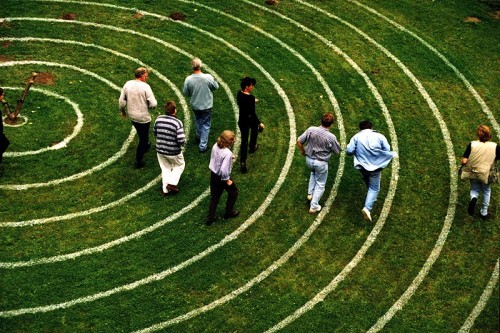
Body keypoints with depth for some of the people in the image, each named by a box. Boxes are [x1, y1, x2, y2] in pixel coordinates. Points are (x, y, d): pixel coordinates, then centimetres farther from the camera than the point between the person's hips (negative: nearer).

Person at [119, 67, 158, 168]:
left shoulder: (127, 84, -6)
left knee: (142, 135, 31)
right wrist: (148, 104, 1)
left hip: (131, 116, 6)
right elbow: (153, 104, -22)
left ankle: (146, 146, 57)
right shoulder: (145, 87, -21)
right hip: (143, 117, -5)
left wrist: (122, 111, 17)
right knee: (143, 138, 11)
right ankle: (138, 161, 17)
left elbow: (121, 101, 0)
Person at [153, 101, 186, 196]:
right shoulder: (177, 123, -23)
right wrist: (183, 142, -2)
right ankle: (171, 183, 13)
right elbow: (181, 141, -25)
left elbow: (154, 132, 8)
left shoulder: (158, 119, -8)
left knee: (165, 169, 23)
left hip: (160, 150, 4)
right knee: (180, 165, 24)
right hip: (173, 152, -4)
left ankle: (165, 189, 28)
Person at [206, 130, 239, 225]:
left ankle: (210, 218, 28)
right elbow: (224, 170, -30)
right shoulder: (227, 153, -33)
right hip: (222, 177, -6)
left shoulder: (215, 146, -11)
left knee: (214, 197, 21)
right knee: (233, 192, 23)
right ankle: (229, 212, 37)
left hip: (213, 175, 7)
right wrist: (227, 180, -14)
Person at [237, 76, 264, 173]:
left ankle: (242, 162, 4)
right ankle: (252, 147, 53)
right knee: (255, 129, 34)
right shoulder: (250, 98, -27)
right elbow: (253, 113, -25)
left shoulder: (239, 94, -7)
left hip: (241, 120, 4)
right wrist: (260, 123, -17)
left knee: (244, 141, 12)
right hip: (251, 120, -4)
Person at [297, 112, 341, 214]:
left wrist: (303, 151, 8)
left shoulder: (311, 130, -17)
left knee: (313, 173, 37)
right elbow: (337, 151, -8)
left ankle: (310, 193, 32)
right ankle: (314, 206, 18)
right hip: (321, 163, -4)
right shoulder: (331, 137, -23)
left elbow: (299, 141, -9)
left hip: (309, 159, 4)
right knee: (320, 184, 16)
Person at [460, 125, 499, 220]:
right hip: (486, 174, 1)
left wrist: (463, 162, 1)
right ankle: (484, 212, 32)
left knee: (475, 189, 22)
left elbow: (464, 161, -21)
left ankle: (473, 198, -12)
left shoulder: (472, 145, -20)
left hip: (473, 173, -1)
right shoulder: (494, 146, -16)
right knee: (486, 191, 24)